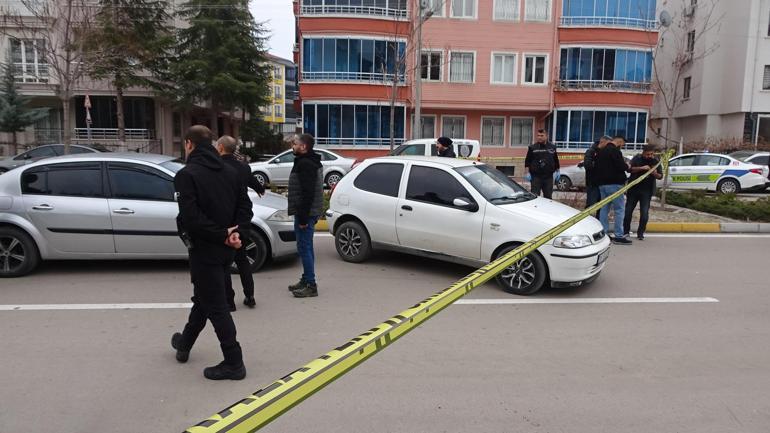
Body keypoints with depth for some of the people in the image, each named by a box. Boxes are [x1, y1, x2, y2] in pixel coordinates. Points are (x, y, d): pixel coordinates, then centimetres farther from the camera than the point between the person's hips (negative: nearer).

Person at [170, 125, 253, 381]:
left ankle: (233, 362, 6)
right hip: (225, 250, 8)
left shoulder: (187, 175, -15)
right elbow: (245, 207, 4)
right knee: (204, 297, 23)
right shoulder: (229, 172, 8)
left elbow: (191, 218, -24)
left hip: (204, 249, -8)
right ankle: (185, 343, 43)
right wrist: (233, 233, -7)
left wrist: (223, 235, -17)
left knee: (215, 306, 1)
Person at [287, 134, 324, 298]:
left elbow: (308, 193, -24)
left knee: (304, 248, -7)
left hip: (304, 213, -11)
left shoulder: (305, 164, -17)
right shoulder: (312, 162, 17)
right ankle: (306, 280, 26)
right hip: (309, 213, 11)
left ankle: (311, 285, -2)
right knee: (305, 248, 17)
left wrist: (303, 217, -24)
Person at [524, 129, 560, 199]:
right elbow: (527, 161, 1)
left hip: (548, 177, 2)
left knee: (548, 196, 9)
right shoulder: (532, 148, 1)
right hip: (536, 176, -2)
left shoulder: (552, 147, 8)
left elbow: (556, 160, 16)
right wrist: (528, 173, -6)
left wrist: (557, 171, 13)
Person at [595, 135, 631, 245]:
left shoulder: (601, 151, 16)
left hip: (602, 183, 9)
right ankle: (619, 236, -5)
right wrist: (627, 166, 2)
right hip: (614, 183, -9)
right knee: (619, 209, -4)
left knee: (604, 209, 11)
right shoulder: (614, 151, -13)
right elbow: (621, 166, -20)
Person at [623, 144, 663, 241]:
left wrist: (655, 174, -16)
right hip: (633, 189, 0)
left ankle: (640, 233, 7)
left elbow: (660, 176, 6)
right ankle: (626, 231, 19)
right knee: (628, 211, 5)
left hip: (647, 191, 1)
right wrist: (641, 168, -30)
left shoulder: (656, 161, 4)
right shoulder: (637, 158, -2)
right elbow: (630, 169, -15)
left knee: (644, 213, -4)